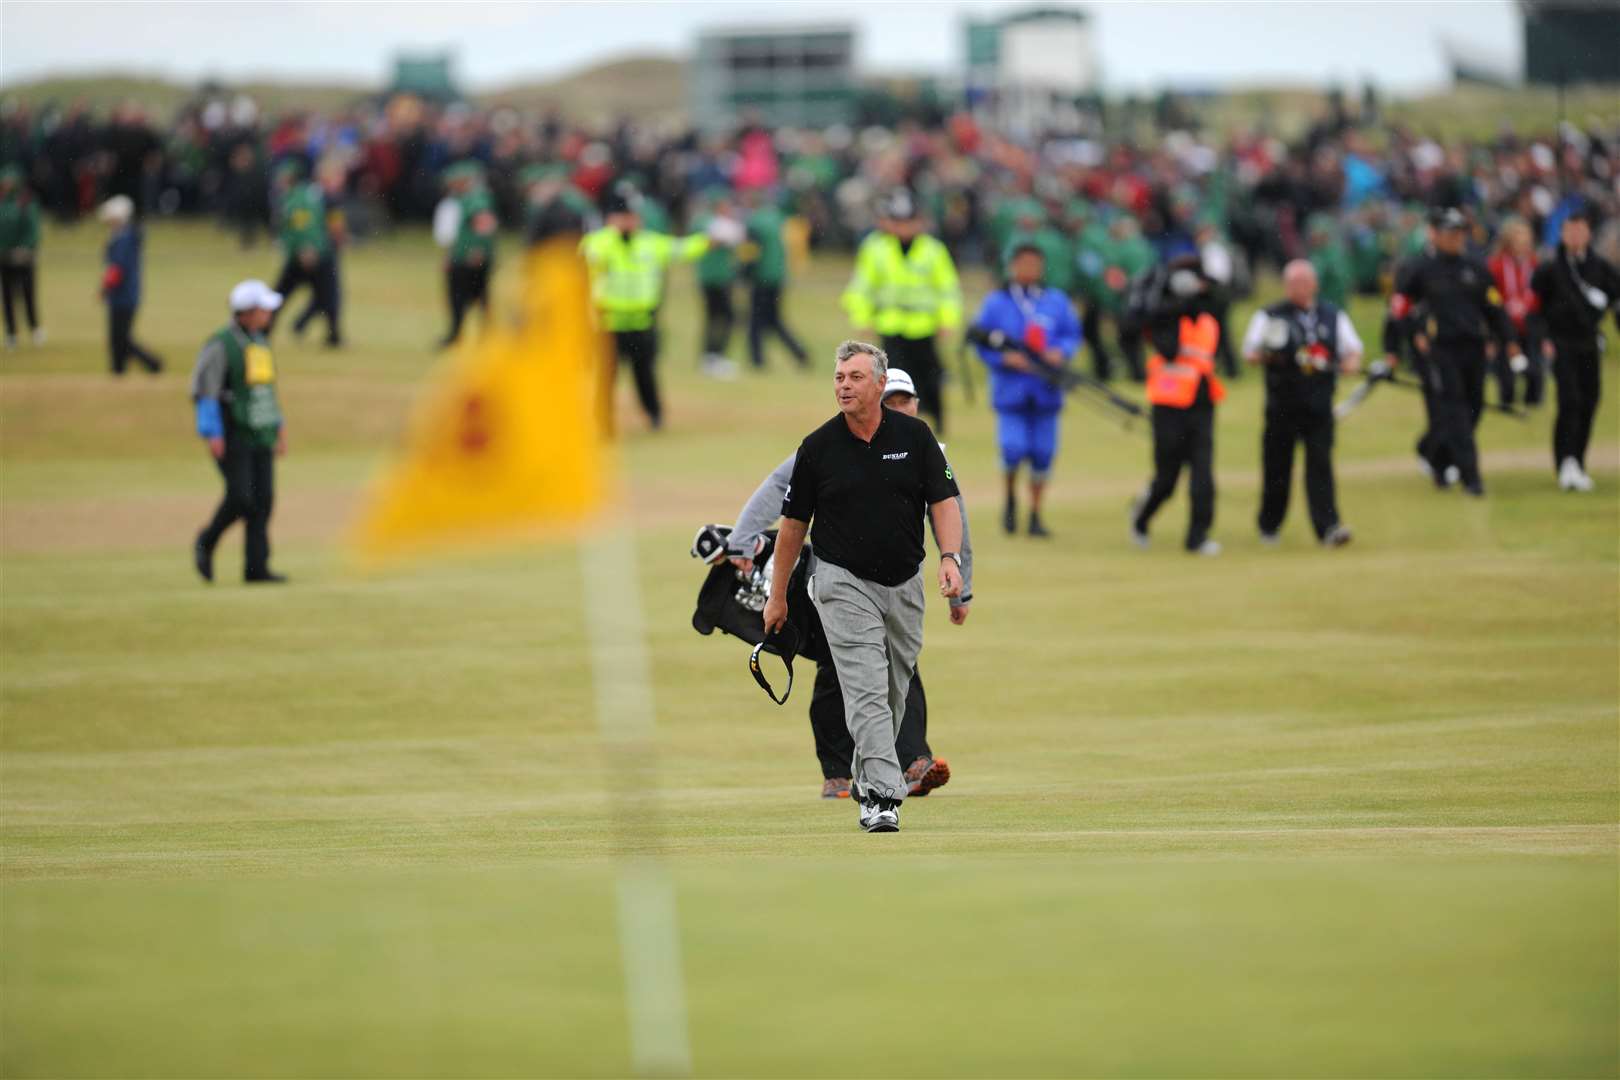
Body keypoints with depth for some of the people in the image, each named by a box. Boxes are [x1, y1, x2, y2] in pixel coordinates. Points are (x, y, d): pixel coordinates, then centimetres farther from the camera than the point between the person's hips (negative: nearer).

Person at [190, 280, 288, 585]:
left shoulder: (260, 340, 13)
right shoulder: (221, 344, -12)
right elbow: (204, 388, -14)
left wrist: (279, 428, 18)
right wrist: (212, 433, -20)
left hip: (260, 434, 7)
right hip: (231, 434, -7)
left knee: (263, 499, 0)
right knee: (240, 497, -13)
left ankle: (256, 568, 2)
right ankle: (206, 542, 12)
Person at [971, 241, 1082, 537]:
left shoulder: (1056, 301, 8)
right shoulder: (996, 303, 1)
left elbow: (1072, 333, 10)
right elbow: (981, 343, 2)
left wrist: (1061, 352, -11)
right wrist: (1005, 358, -15)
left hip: (1045, 391, 2)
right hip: (1010, 389, -2)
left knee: (1042, 453, 3)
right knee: (1013, 450, -14)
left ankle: (1036, 514, 18)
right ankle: (1011, 499, 16)